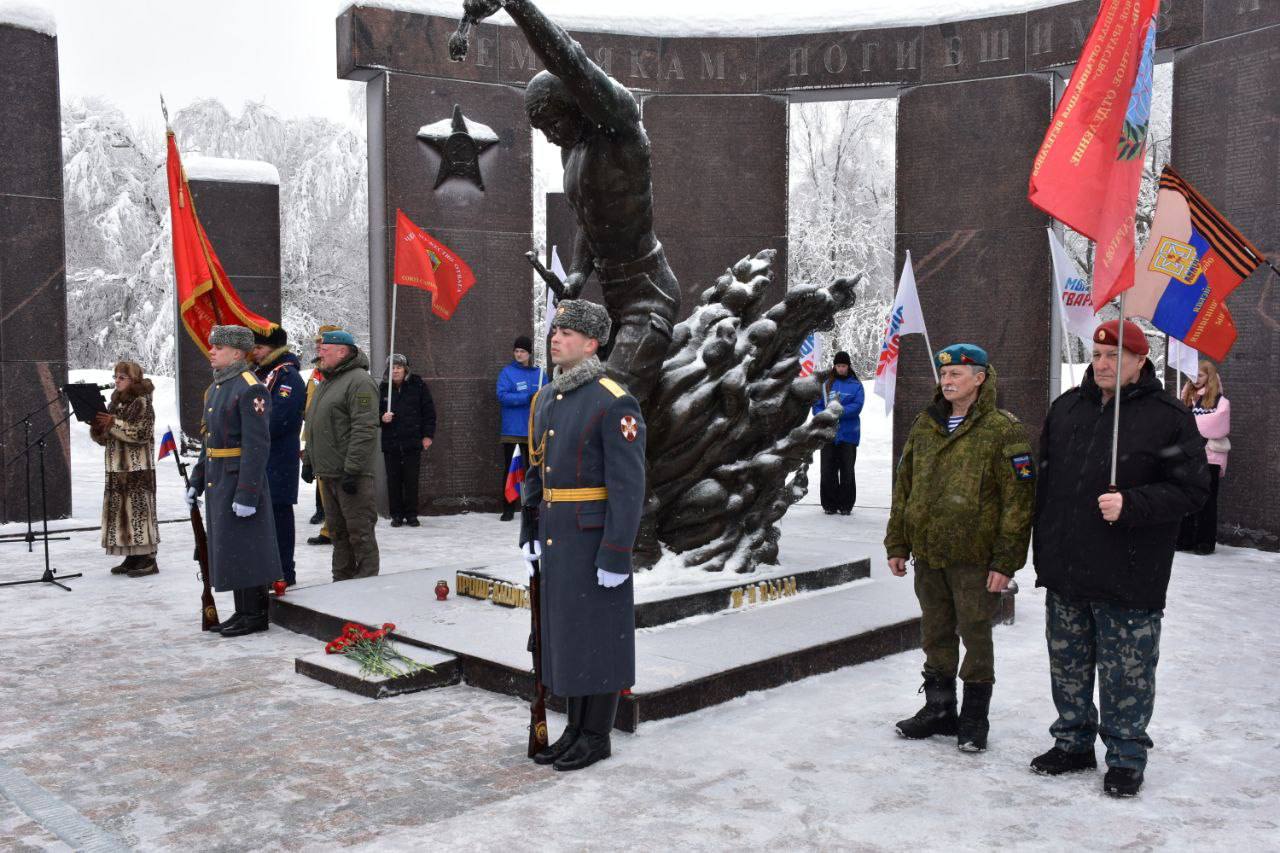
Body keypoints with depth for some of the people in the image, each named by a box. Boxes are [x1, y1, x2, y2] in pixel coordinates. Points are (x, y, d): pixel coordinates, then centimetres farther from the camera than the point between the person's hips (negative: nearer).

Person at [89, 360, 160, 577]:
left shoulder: (142, 402, -6)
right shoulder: (115, 403, 16)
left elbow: (143, 433, -17)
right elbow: (103, 438, 18)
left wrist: (115, 424, -20)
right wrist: (97, 427, -3)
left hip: (138, 468, -8)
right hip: (116, 468, 8)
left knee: (138, 510, -8)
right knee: (119, 511, 7)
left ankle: (148, 558, -5)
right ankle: (132, 557, 13)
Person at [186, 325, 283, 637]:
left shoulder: (250, 388, -16)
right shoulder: (215, 388, 15)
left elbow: (257, 445, -21)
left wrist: (247, 494, -24)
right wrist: (197, 481, 19)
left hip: (240, 481, -10)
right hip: (217, 481, 10)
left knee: (245, 549, -4)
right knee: (227, 549, 13)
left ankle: (255, 615, 6)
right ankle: (243, 611, 22)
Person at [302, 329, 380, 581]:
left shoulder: (359, 381, -12)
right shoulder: (325, 383, 19)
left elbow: (364, 430, -20)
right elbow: (312, 427, 26)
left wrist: (352, 469, -23)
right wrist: (308, 461, 20)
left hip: (351, 475, -10)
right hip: (327, 474, 10)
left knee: (359, 531, -5)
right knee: (337, 531, 15)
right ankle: (342, 581, 24)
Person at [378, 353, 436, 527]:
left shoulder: (417, 385, 1)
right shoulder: (383, 388, 6)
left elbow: (429, 411, 4)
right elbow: (375, 413, 13)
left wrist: (428, 435, 0)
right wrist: (382, 418, -10)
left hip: (413, 442, -2)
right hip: (390, 442, 2)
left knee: (411, 480, 0)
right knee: (393, 480, 4)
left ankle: (411, 514, 11)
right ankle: (397, 514, 14)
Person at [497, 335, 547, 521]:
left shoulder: (540, 373, 7)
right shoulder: (507, 372, -1)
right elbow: (502, 396, -12)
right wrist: (528, 398, -20)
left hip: (533, 430, 2)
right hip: (511, 430, -2)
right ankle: (508, 509, 10)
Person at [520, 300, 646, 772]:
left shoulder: (615, 402, -15)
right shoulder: (546, 399, 10)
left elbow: (628, 484, -18)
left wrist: (616, 555, -20)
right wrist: (530, 533, 12)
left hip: (597, 537, -8)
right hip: (556, 535, 8)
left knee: (599, 635, 2)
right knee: (565, 630, 13)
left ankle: (597, 736, 14)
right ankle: (577, 728, 25)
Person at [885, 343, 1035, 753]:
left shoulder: (1003, 430, -9)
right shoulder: (924, 425, 9)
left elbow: (1019, 499, -11)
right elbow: (904, 486, 14)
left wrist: (1006, 561, -15)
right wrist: (898, 543, 11)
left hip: (974, 557, -5)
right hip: (928, 554, 6)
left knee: (975, 635, 6)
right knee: (935, 634, 15)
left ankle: (975, 718, 20)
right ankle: (939, 708, 29)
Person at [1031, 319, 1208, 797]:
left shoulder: (1167, 417, -8)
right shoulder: (1066, 408, 8)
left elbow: (1190, 489, -10)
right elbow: (1045, 478, 15)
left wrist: (1131, 505, -23)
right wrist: (1043, 549, 13)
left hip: (1128, 579, -5)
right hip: (1065, 575, 5)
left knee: (1126, 675, 5)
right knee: (1067, 666, 16)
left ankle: (1126, 758, 21)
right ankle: (1073, 743, 32)